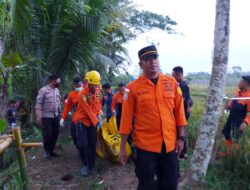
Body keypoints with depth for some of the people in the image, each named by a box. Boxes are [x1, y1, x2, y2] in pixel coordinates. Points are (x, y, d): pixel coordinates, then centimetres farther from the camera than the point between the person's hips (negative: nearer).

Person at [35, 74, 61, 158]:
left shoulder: (57, 90, 9)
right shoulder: (43, 90, -12)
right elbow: (38, 104, -13)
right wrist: (38, 116, -18)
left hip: (55, 116, 6)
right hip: (46, 117, -6)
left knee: (55, 134, 9)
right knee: (47, 134, -1)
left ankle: (51, 150, 26)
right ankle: (47, 150, 23)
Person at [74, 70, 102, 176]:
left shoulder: (98, 91, -1)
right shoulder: (82, 94, -22)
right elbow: (88, 111, -21)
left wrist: (99, 114, -1)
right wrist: (97, 122, -17)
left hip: (93, 121, 5)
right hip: (82, 121, -5)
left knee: (92, 144, 7)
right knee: (82, 144, -5)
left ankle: (92, 166, 19)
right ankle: (85, 165, 17)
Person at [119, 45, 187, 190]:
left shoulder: (172, 82, 0)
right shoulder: (133, 88, -8)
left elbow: (179, 111, 6)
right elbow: (126, 119, -5)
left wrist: (180, 137, 5)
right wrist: (123, 148, -2)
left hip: (169, 144, 3)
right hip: (145, 145, -2)